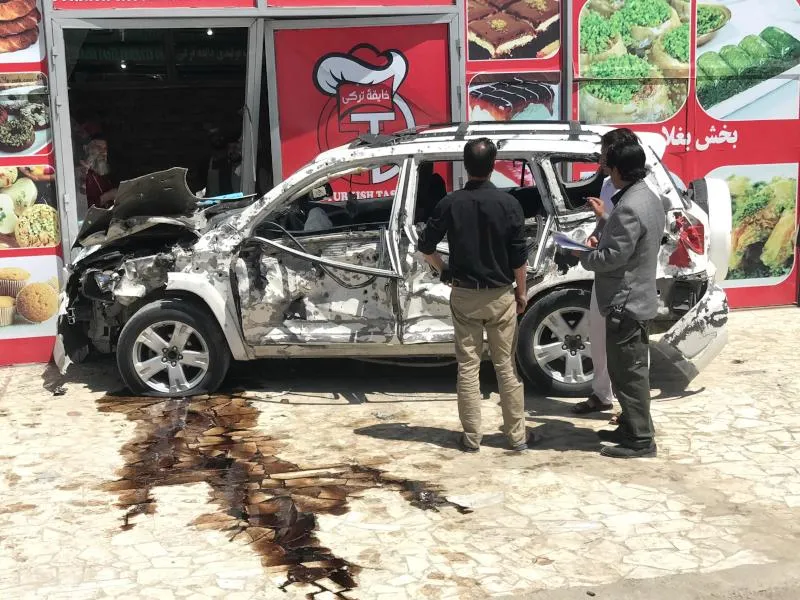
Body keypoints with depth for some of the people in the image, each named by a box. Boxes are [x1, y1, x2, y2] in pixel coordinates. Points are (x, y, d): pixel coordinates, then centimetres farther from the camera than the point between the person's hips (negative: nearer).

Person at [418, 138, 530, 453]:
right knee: (507, 367, 7)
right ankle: (517, 436, 13)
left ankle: (471, 437, 10)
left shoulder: (450, 203, -5)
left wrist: (443, 269, 16)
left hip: (463, 295, 1)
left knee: (468, 367, 7)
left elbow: (425, 246, -1)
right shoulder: (508, 203, -9)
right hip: (500, 295, -1)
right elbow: (519, 257, -6)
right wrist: (522, 291, 6)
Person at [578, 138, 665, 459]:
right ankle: (632, 428, 31)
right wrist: (601, 243, 7)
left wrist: (583, 255, -7)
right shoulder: (649, 198, 10)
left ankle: (640, 439, 7)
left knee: (628, 372, -1)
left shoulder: (629, 208, -24)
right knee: (629, 369, 19)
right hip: (637, 297, 11)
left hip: (625, 302, -11)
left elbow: (613, 258, -24)